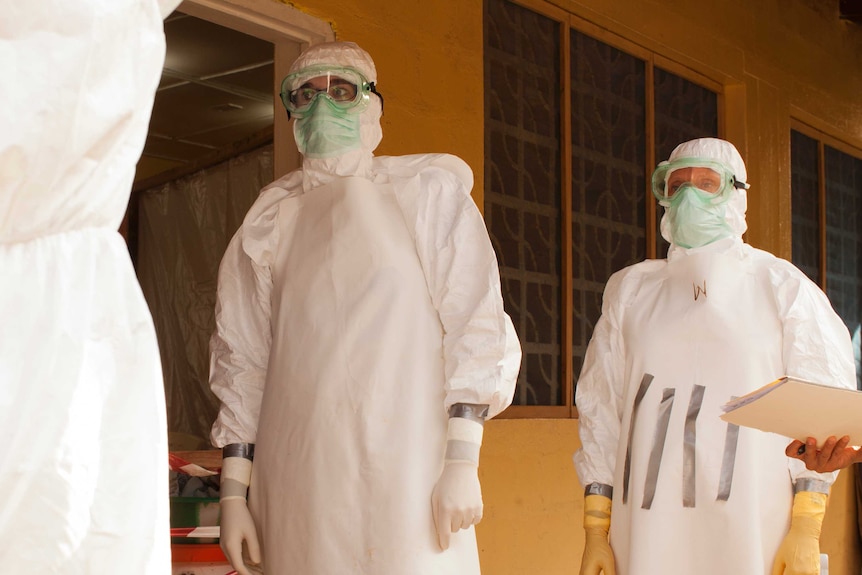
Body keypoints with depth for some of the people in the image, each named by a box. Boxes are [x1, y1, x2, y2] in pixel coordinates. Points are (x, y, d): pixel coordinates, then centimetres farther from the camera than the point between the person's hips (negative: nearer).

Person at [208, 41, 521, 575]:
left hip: (404, 470, -2)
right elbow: (242, 358, 13)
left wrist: (462, 463, -9)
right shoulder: (271, 218, 14)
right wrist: (234, 491, 8)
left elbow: (474, 326, -1)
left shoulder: (428, 190, 6)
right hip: (299, 478, 3)